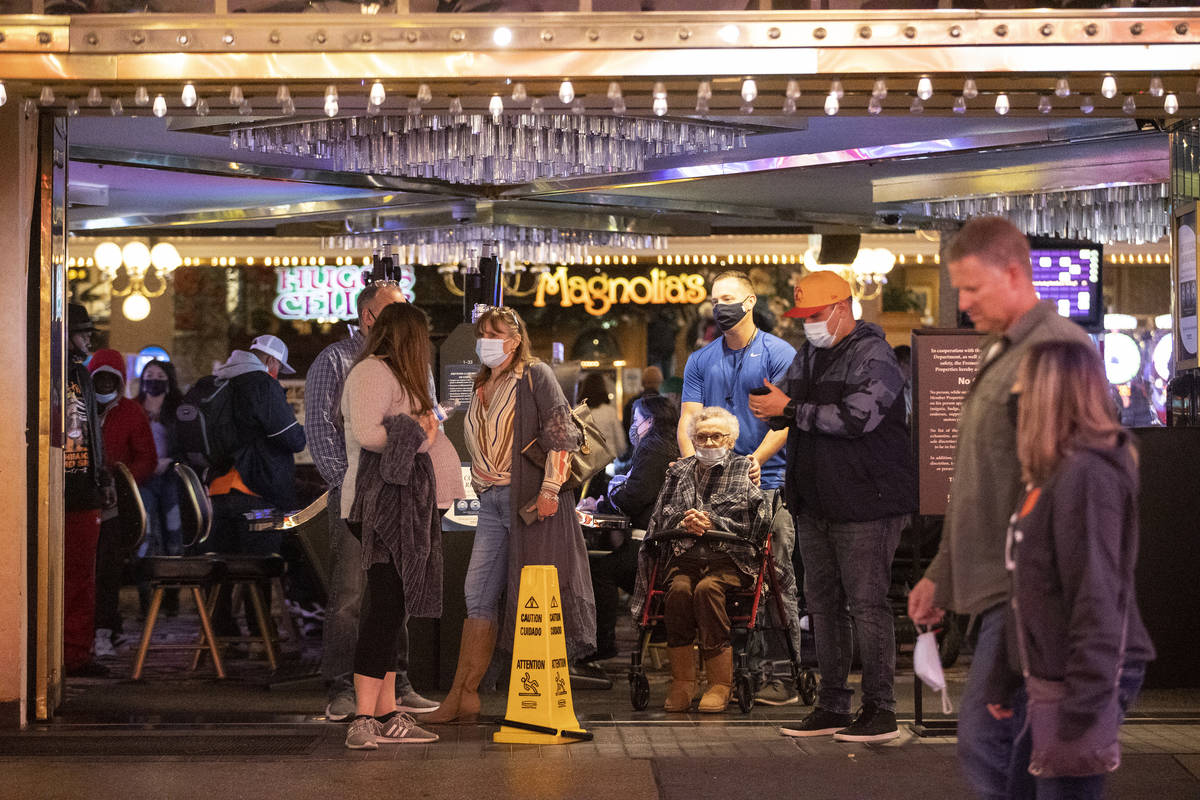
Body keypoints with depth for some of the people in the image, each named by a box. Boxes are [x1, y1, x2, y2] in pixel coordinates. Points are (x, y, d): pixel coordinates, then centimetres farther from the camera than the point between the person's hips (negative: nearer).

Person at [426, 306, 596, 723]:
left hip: (530, 498, -7)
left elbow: (561, 433, -9)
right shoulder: (483, 387, 19)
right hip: (491, 500, 7)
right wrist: (481, 485, 17)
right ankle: (463, 695, 4)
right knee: (478, 594, 3)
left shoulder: (535, 376, -2)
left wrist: (550, 489, -16)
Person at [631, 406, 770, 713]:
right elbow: (660, 519, 16)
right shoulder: (678, 472, 21)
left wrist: (713, 522, -10)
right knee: (679, 589, -31)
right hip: (685, 556, 2)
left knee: (707, 588, -34)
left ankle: (720, 683, -30)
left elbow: (757, 523, 2)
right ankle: (682, 681, -27)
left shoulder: (745, 470, 12)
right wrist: (684, 523, -6)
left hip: (731, 558, -2)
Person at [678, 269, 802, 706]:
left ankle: (784, 676, -2)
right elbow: (688, 419, 8)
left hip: (768, 481, -4)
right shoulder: (700, 361, 15)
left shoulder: (780, 354, 2)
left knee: (777, 580, -5)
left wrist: (755, 460, -20)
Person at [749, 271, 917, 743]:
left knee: (866, 604, -7)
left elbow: (854, 418, -22)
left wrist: (791, 410, -18)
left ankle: (880, 711, -1)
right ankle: (832, 707, 19)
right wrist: (770, 402, -8)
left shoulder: (872, 357, -11)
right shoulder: (809, 355, 16)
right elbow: (781, 404, 17)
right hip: (815, 504, 8)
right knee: (823, 604, 11)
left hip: (866, 504, -8)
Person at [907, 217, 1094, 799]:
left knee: (983, 738, -11)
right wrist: (941, 575, 23)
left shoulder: (1057, 350, -13)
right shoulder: (1000, 353, 19)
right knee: (1020, 747, 12)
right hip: (995, 588, 10)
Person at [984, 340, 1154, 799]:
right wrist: (1003, 681, 21)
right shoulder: (1050, 477, 13)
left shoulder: (1088, 476, -19)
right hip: (1045, 677, 10)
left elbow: (1097, 598, -23)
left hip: (1083, 679, -10)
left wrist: (1084, 710, -24)